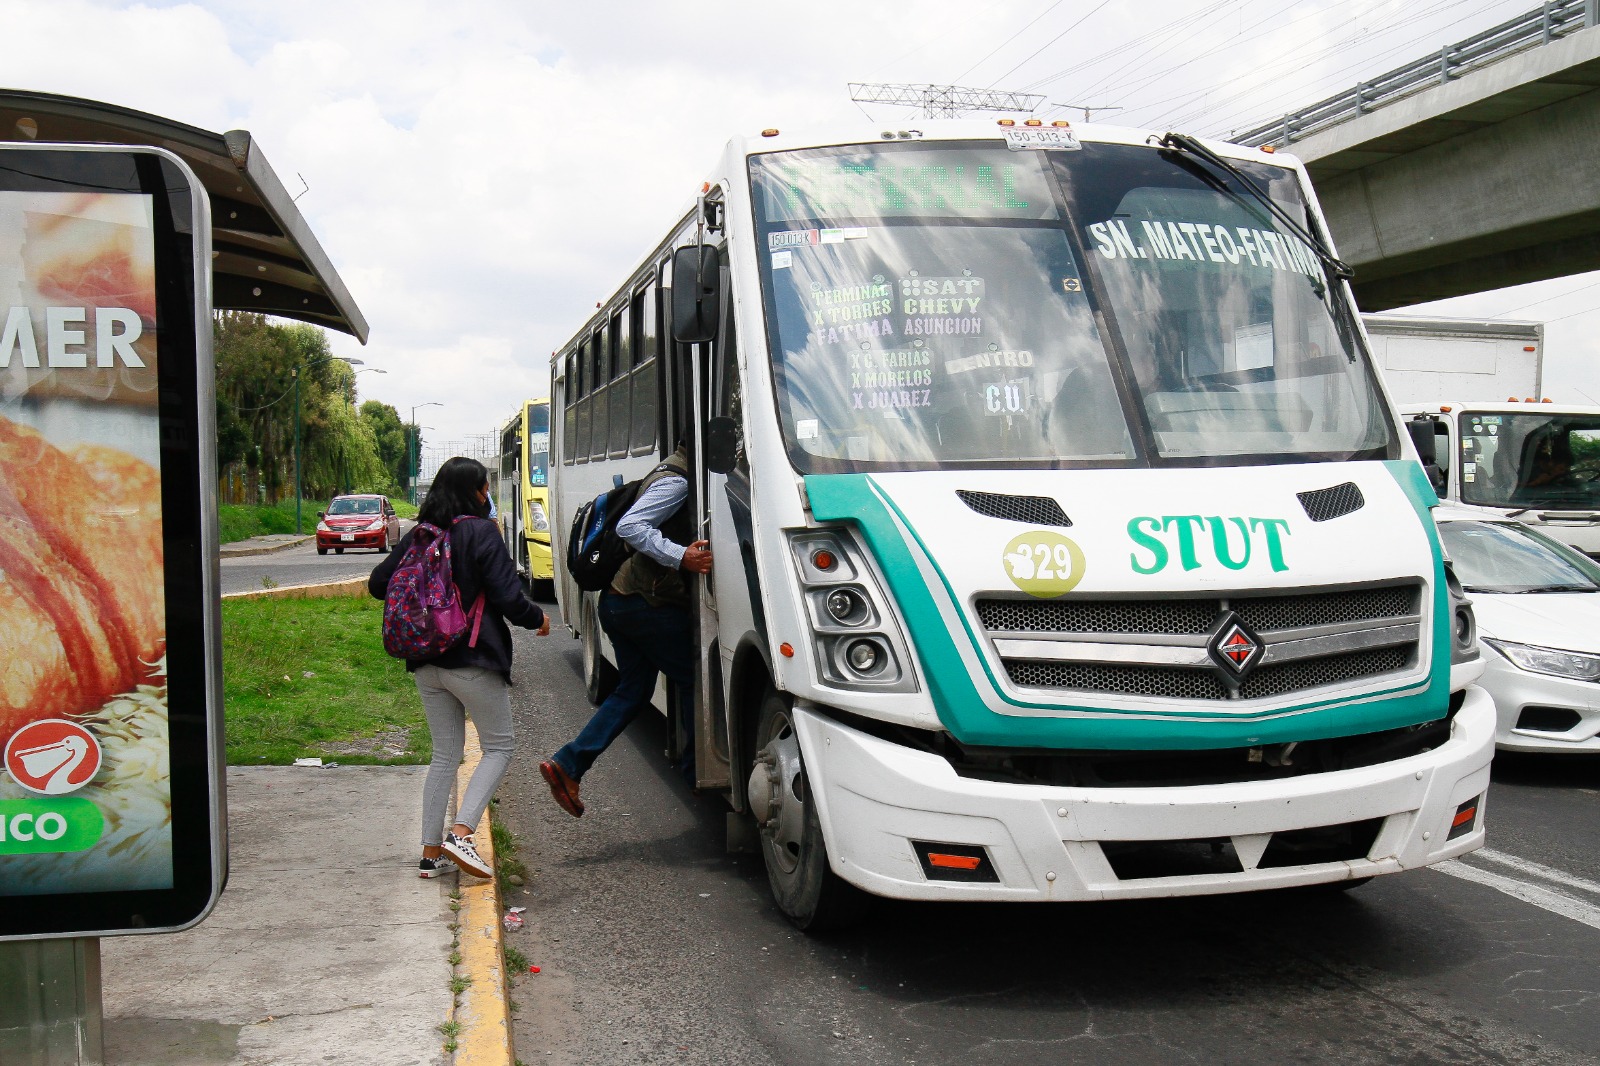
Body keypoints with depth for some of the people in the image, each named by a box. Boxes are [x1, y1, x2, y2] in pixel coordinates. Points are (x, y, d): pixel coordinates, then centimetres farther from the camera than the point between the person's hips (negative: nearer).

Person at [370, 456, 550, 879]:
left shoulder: (418, 535, 6)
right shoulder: (481, 533, -12)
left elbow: (378, 584, 12)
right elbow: (507, 597, -16)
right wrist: (538, 618, 3)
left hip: (427, 664, 6)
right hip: (474, 661, -6)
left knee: (445, 754, 15)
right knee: (498, 748, 7)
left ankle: (431, 852, 13)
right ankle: (460, 833, -10)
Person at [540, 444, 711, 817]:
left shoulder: (672, 475, 17)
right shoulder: (677, 481, -15)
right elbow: (630, 526, -26)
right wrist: (681, 556, -31)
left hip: (619, 597, 10)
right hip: (648, 603, -10)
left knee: (632, 690, 14)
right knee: (692, 681, 5)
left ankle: (567, 765, 8)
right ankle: (697, 768, 18)